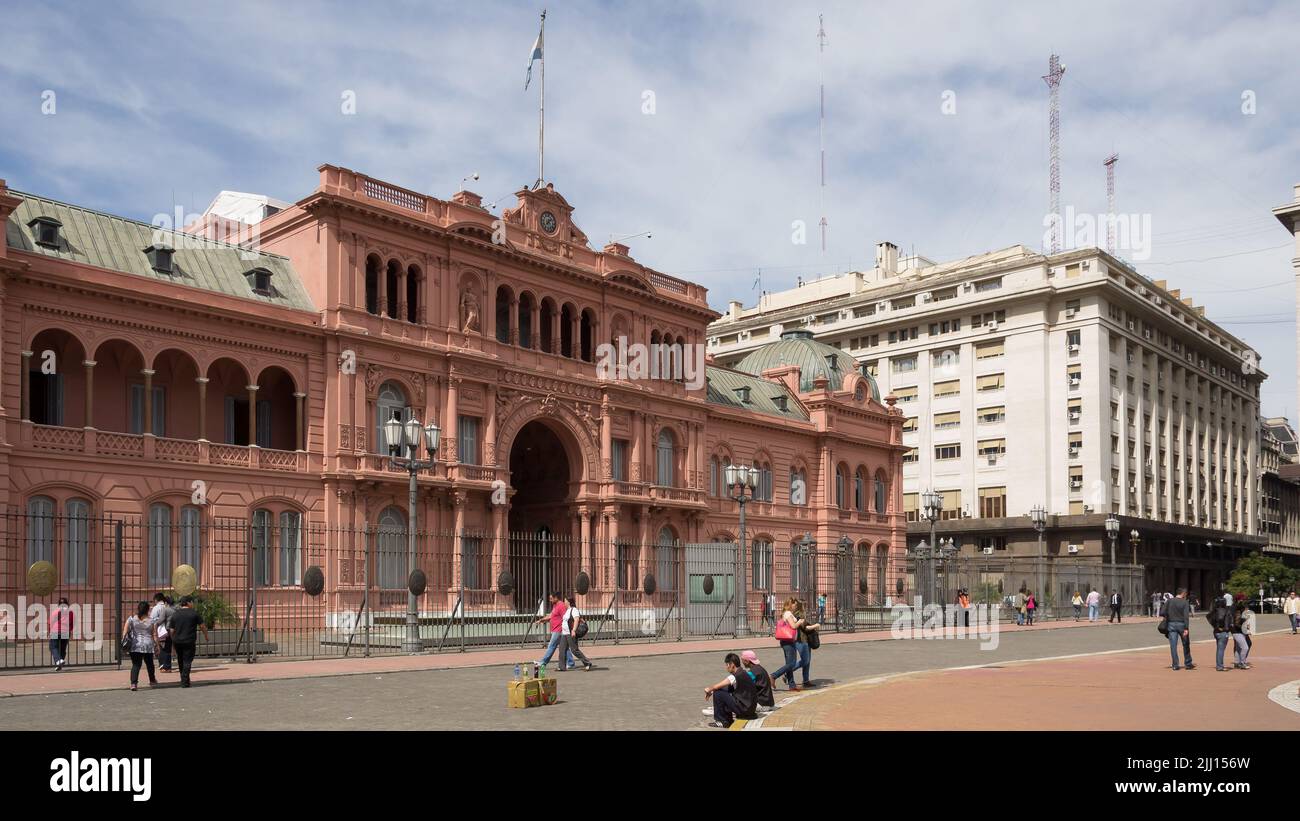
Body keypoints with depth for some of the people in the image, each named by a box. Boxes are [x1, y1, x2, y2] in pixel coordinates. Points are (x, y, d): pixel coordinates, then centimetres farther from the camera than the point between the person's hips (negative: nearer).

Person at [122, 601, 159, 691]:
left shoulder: (131, 619, -1)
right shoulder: (151, 621, -2)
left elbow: (125, 631, -10)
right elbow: (155, 635, -1)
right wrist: (157, 645, 6)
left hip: (135, 646, 0)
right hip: (148, 645, 0)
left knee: (136, 665, 1)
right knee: (149, 664, 17)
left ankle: (133, 683, -14)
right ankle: (152, 681, 33)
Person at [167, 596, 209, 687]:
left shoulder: (175, 614, 7)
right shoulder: (194, 613, -6)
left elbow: (172, 630, 9)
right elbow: (202, 626, -2)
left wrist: (173, 642, 18)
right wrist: (206, 636, 14)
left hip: (177, 641, 4)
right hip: (189, 641, -4)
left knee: (181, 661, 18)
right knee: (187, 661, -1)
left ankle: (183, 679, 28)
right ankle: (185, 682, -7)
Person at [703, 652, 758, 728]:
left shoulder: (735, 676, -18)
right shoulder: (742, 673, 10)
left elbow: (716, 687, -14)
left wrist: (709, 690, 7)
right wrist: (711, 690, 13)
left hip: (745, 709, -9)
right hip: (751, 707, 9)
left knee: (717, 693, -8)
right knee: (725, 690, 18)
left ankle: (722, 721, 3)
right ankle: (728, 719, 19)